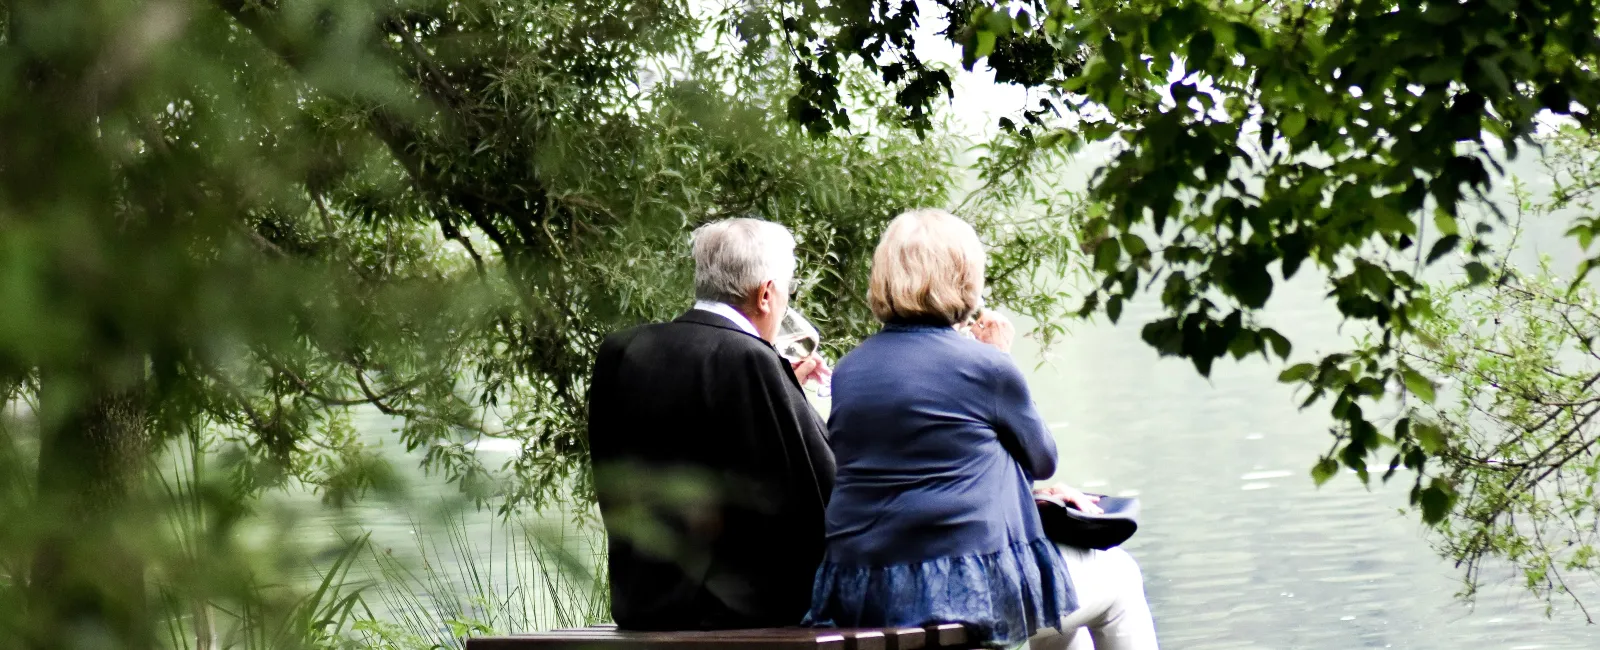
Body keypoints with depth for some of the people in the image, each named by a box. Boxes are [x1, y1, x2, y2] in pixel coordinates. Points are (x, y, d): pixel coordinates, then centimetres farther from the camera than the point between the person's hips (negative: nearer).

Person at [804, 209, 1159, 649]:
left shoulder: (847, 371, 8)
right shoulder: (987, 367, -10)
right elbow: (1041, 459, 6)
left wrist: (1030, 493, 26)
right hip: (966, 591, -7)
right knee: (1118, 578, 21)